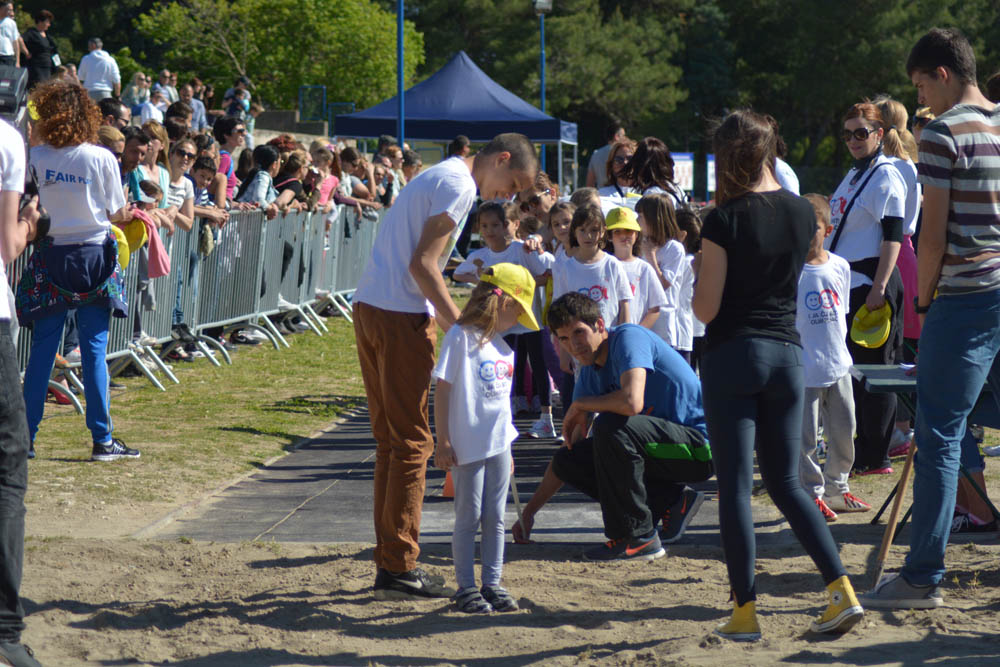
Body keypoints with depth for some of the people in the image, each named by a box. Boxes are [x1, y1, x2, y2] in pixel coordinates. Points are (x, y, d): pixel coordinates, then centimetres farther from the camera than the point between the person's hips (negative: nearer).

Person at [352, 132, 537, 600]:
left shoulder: (437, 176, 23)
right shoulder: (459, 185, -9)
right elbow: (423, 264, -17)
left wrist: (454, 322, 18)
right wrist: (460, 326, -15)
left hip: (369, 308, 10)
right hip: (402, 316, -10)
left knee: (391, 440, 13)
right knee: (411, 442, -5)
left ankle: (389, 564, 16)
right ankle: (398, 566, -3)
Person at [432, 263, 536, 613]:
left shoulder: (503, 348, 13)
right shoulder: (460, 337, -10)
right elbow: (442, 389, -11)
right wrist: (443, 441, -13)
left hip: (498, 445, 7)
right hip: (468, 447, -7)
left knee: (495, 518, 10)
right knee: (468, 517, 0)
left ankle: (493, 583, 17)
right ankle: (466, 587, 7)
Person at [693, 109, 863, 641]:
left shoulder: (725, 220, -13)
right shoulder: (802, 212, 3)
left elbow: (705, 309, -13)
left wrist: (701, 274, 7)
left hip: (732, 354, -5)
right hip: (787, 353, 5)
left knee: (735, 484, 1)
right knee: (786, 482, 13)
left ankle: (745, 612, 0)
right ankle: (842, 592, 1)